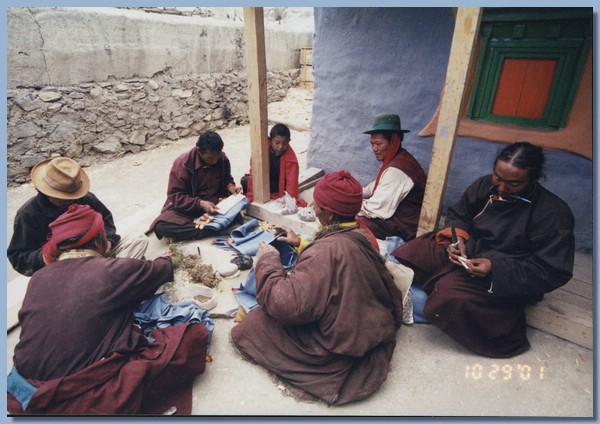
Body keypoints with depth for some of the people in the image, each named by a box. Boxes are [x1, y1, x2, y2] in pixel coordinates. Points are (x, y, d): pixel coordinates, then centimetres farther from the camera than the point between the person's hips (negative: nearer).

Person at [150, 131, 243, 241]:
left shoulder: (222, 158, -7)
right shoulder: (182, 163, -17)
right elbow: (175, 196, -16)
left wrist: (230, 186, -11)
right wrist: (200, 203, -31)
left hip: (216, 203, 3)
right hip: (189, 207, -2)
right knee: (161, 226, -30)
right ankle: (212, 228, -32)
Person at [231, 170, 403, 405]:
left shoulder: (327, 251, -33)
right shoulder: (359, 235, -6)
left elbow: (286, 305, -33)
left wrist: (268, 260, -19)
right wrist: (300, 244, 15)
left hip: (337, 345, -8)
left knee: (247, 327, -3)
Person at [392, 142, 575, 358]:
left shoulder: (554, 213, -17)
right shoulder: (485, 185, -3)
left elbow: (553, 271, -16)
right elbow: (457, 214, 11)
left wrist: (496, 268, -28)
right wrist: (457, 238, -12)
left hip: (505, 281, -6)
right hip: (465, 250, 6)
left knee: (452, 294, -34)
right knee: (409, 253, -10)